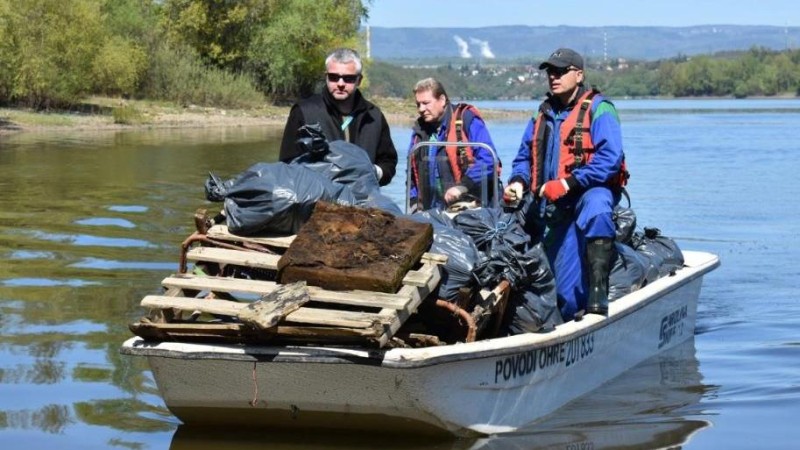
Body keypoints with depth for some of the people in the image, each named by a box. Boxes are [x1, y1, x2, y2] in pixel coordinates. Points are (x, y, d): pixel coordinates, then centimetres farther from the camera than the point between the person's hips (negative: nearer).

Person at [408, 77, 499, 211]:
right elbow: (412, 170, 23)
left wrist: (463, 186, -23)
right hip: (432, 213, 6)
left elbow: (488, 159, -15)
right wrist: (413, 200, 10)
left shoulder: (466, 120, -6)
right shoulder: (419, 129, 14)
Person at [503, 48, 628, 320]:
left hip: (592, 192, -6)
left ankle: (598, 292, -47)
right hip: (554, 207, 6)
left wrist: (567, 183, -24)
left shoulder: (598, 110, -4)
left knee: (594, 207, -41)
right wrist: (518, 182, -4)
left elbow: (610, 159, -17)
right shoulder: (542, 116, 17)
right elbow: (524, 157, 20)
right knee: (565, 286, -3)